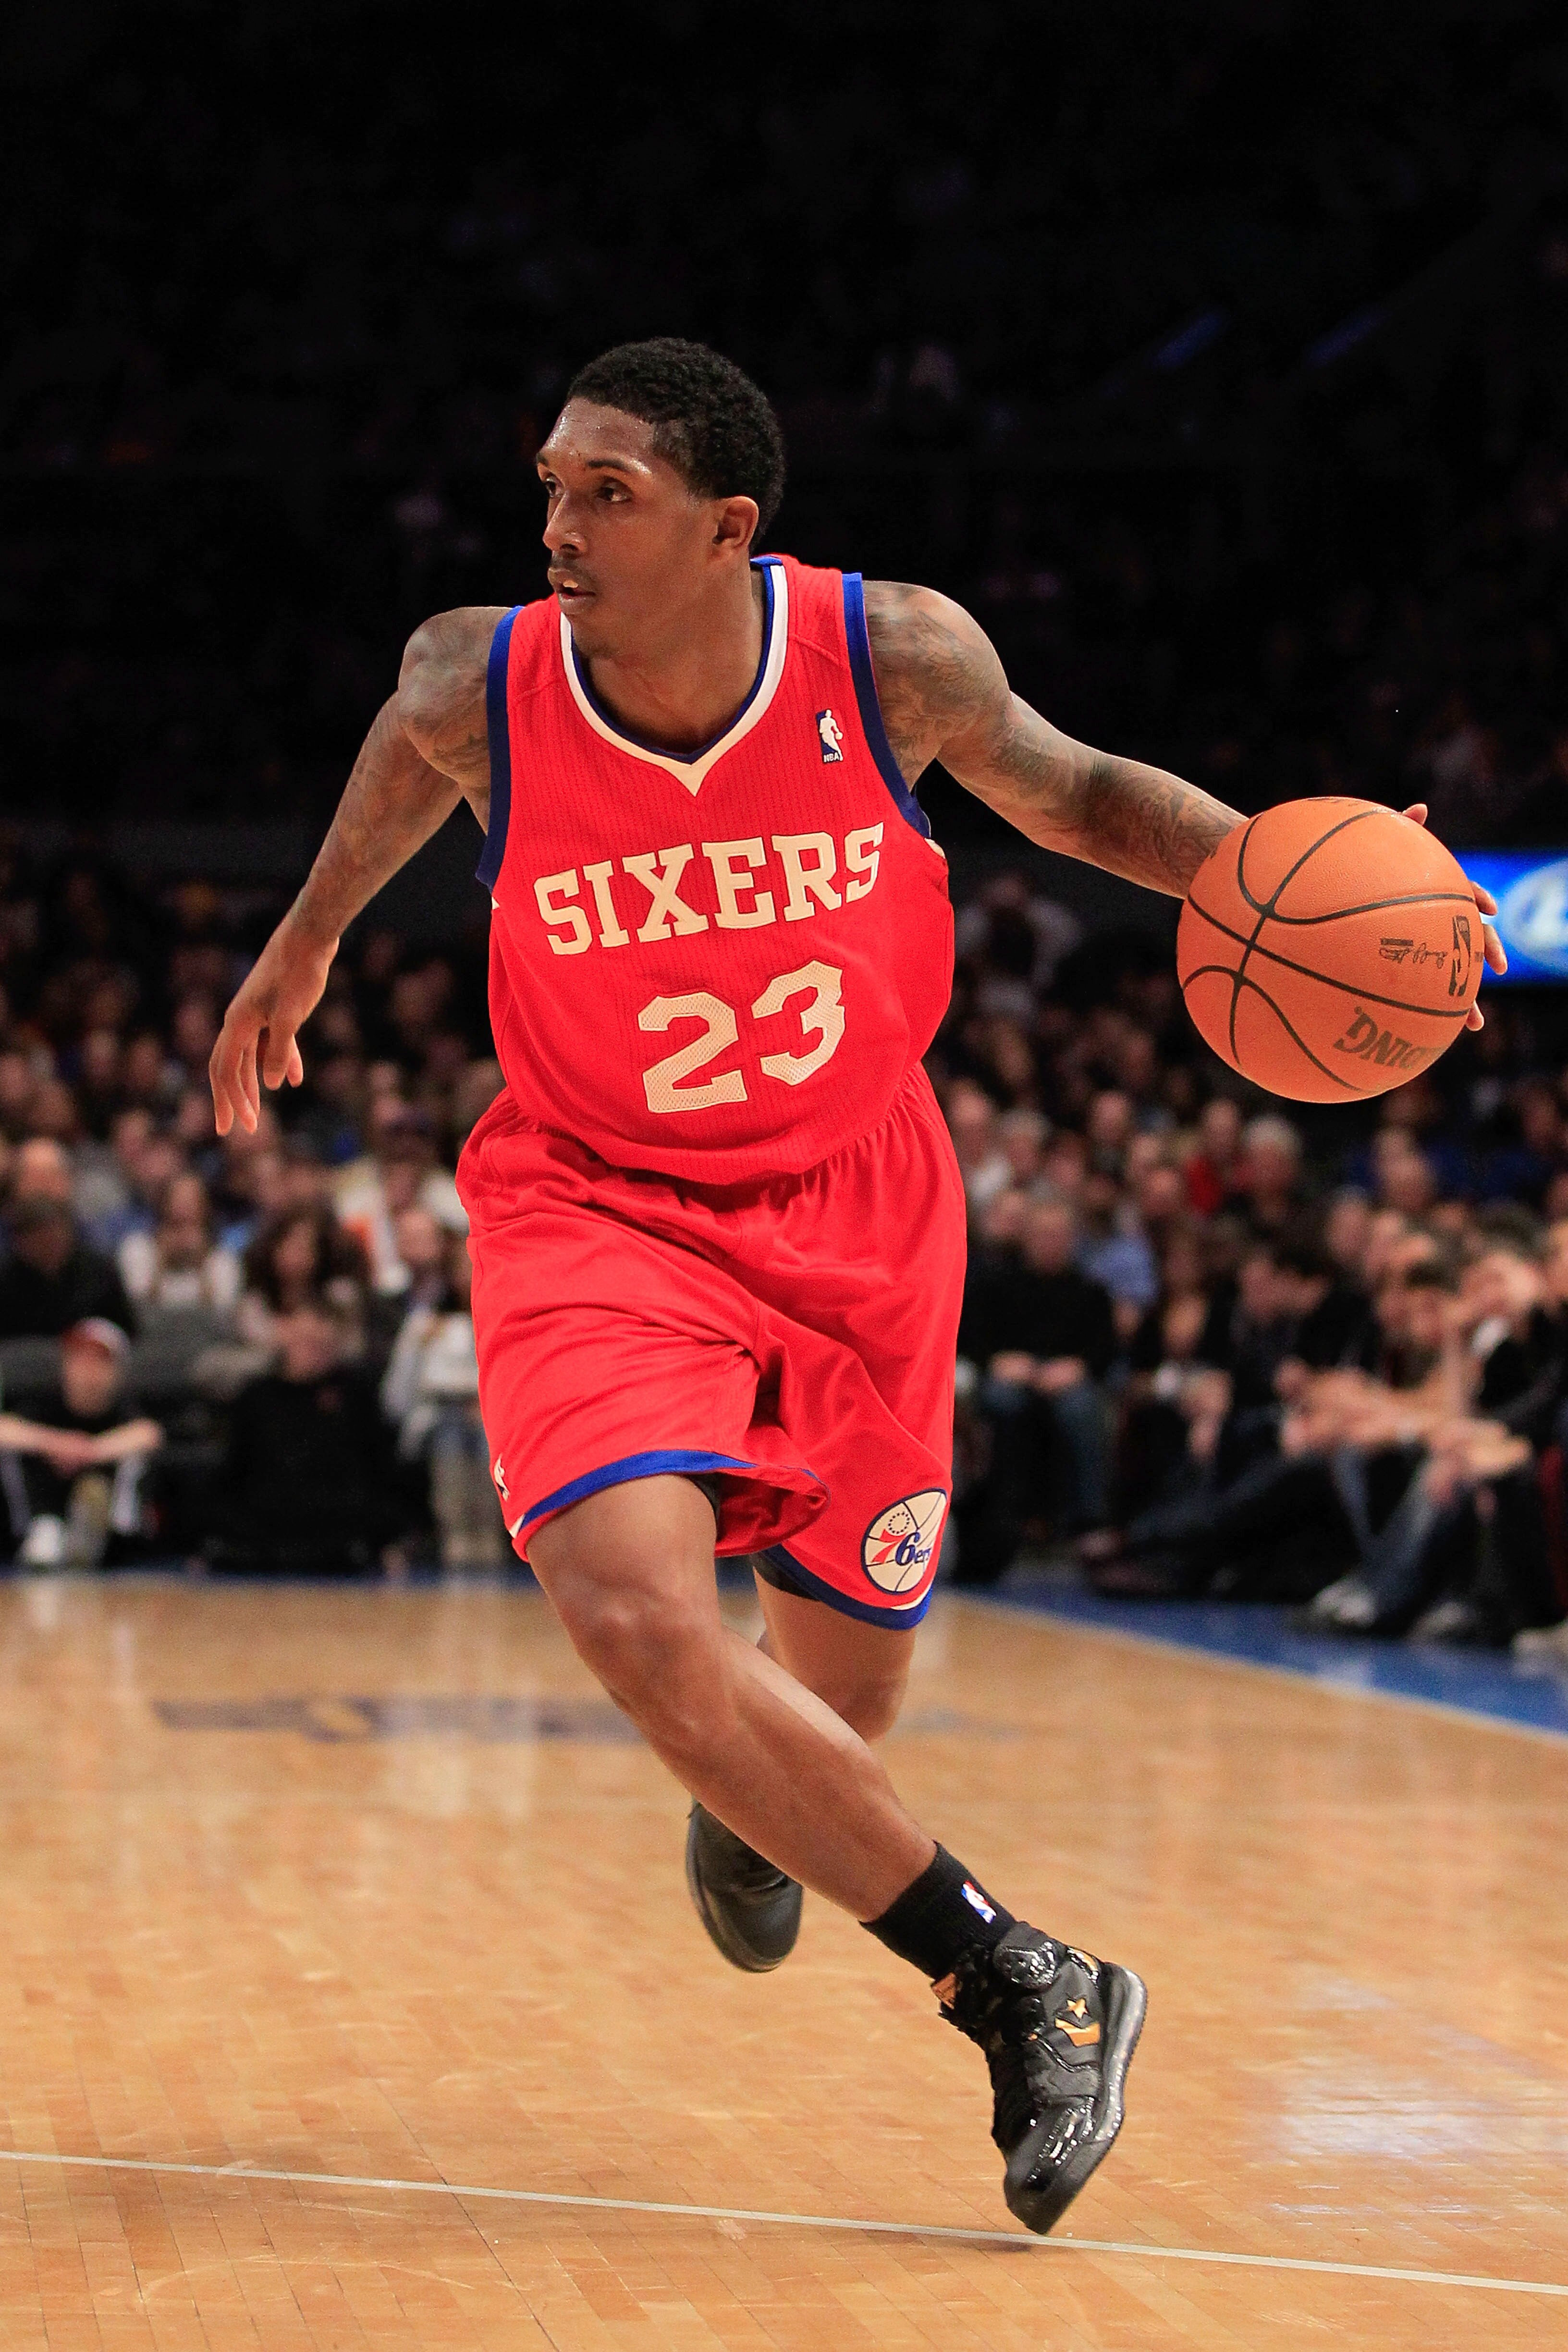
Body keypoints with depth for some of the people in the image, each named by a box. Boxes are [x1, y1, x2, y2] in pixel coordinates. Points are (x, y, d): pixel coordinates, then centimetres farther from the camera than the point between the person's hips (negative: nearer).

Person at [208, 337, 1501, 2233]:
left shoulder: (897, 657, -18)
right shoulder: (476, 691, -18)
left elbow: (1070, 793, 1)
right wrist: (306, 941, 21)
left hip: (853, 1206, 2)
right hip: (598, 1205, -1)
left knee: (840, 1710, 12)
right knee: (635, 1612, -28)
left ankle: (743, 1810, 54)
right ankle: (1024, 1992, -15)